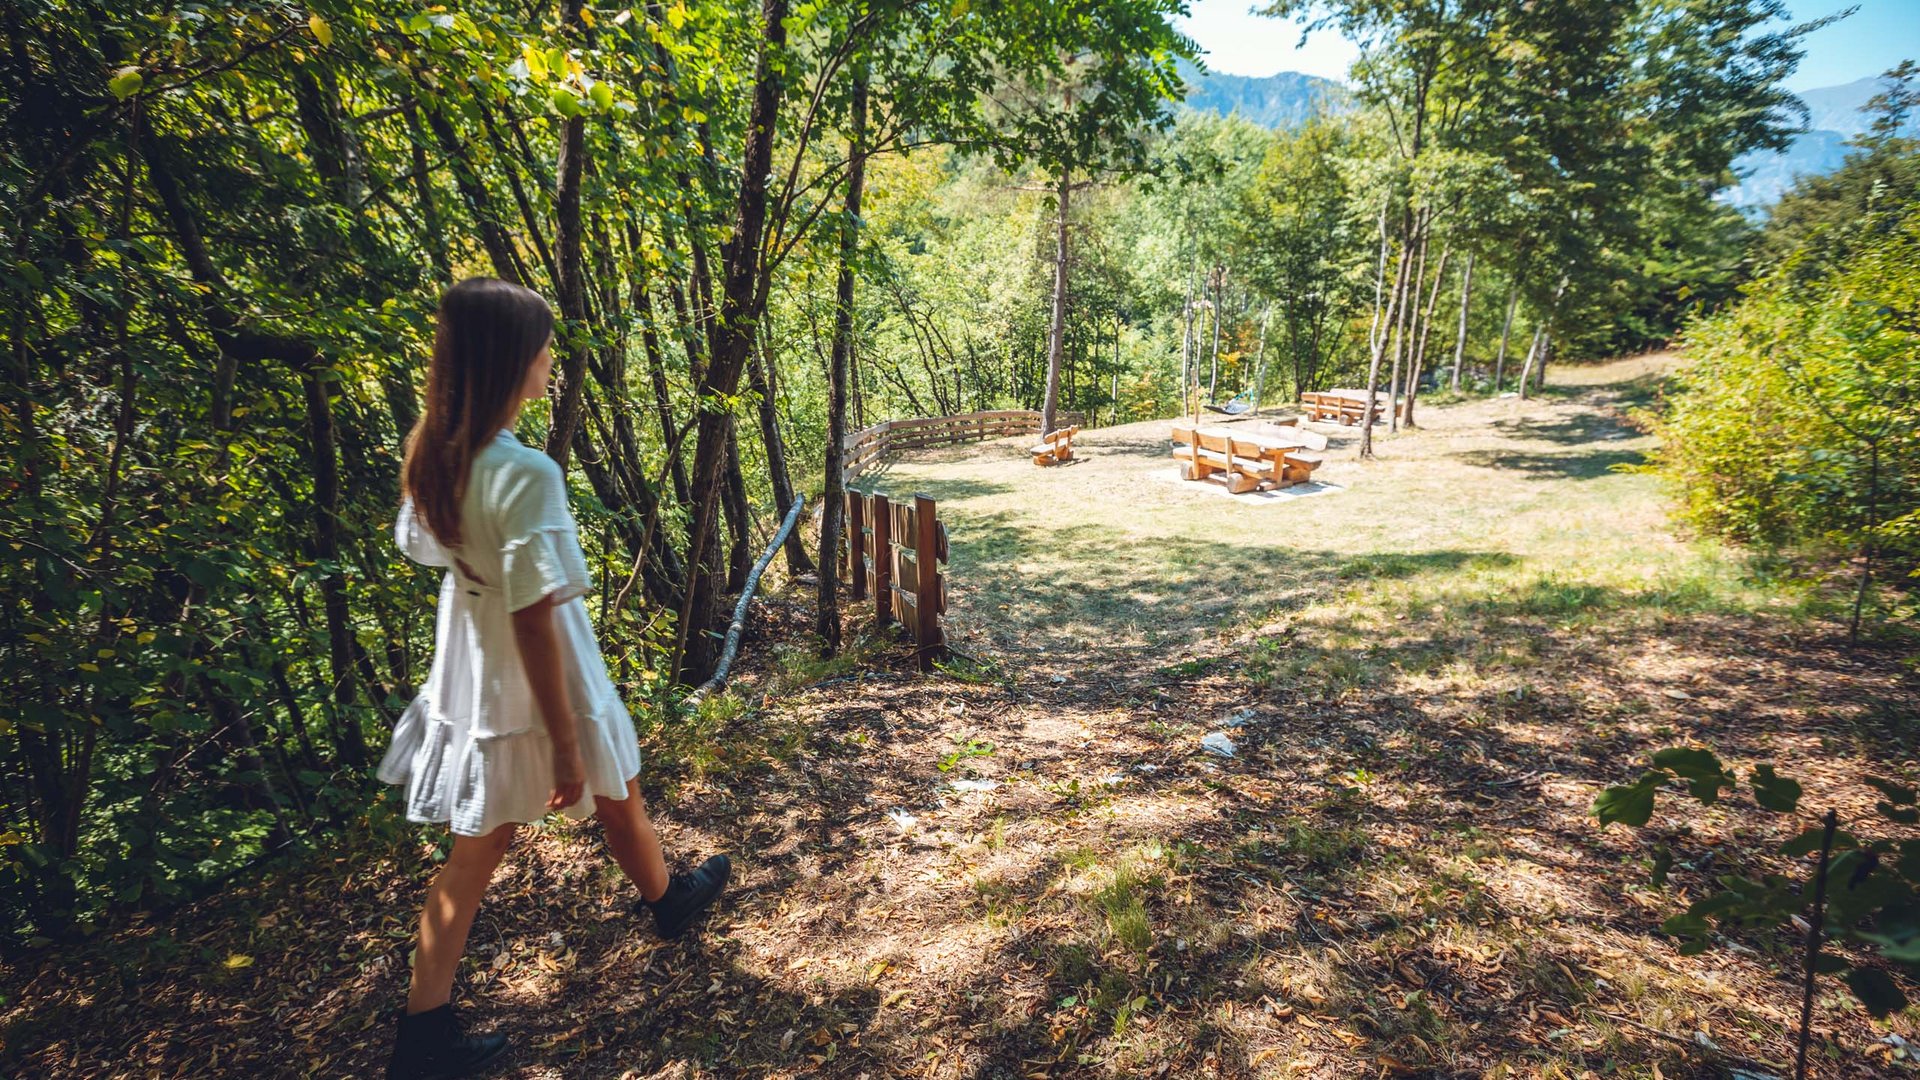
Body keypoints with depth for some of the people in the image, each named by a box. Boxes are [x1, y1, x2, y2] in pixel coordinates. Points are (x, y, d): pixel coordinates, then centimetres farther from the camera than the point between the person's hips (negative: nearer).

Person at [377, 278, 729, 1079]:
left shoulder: (430, 456, -6)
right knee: (616, 798, 22)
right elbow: (535, 622, -28)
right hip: (541, 688, -6)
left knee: (476, 851, 18)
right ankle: (667, 901, 51)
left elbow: (419, 547, 11)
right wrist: (566, 745, -22)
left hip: (471, 683, 7)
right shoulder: (526, 475, -30)